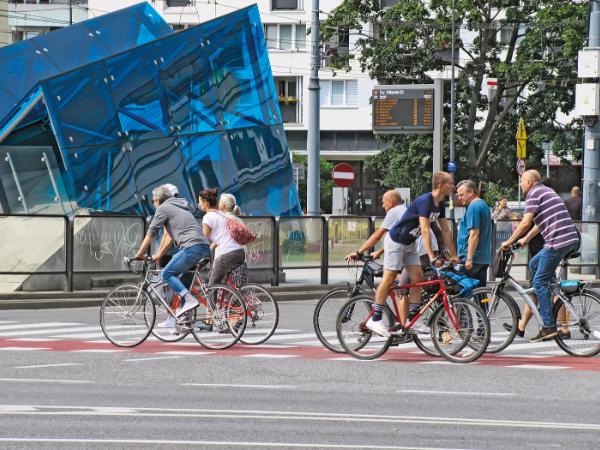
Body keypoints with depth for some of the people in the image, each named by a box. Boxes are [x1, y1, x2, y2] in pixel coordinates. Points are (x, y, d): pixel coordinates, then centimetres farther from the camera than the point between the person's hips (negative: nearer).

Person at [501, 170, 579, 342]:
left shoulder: (533, 194, -5)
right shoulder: (547, 191, 24)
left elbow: (526, 223, -13)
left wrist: (509, 242, -3)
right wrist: (526, 239, 36)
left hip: (557, 241, -9)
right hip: (571, 239, 9)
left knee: (540, 282, -4)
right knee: (534, 264, 24)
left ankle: (549, 327, -9)